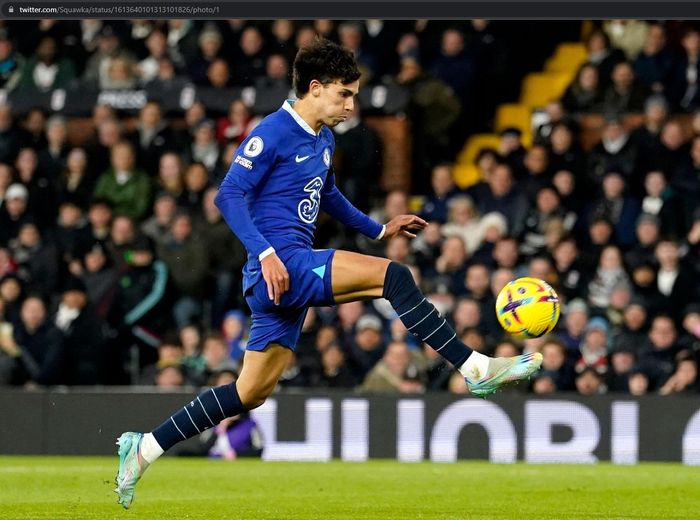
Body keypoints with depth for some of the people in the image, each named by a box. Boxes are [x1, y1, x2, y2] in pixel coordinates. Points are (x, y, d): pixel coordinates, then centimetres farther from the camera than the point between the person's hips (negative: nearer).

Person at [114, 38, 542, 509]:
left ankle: (143, 449, 18)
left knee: (251, 392, 11)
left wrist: (378, 229, 32)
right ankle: (478, 370, -21)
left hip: (292, 277, 10)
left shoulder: (324, 139, 18)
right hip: (281, 266, -10)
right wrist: (266, 254, -25)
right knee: (392, 276, -21)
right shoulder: (273, 134, -9)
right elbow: (230, 196, -15)